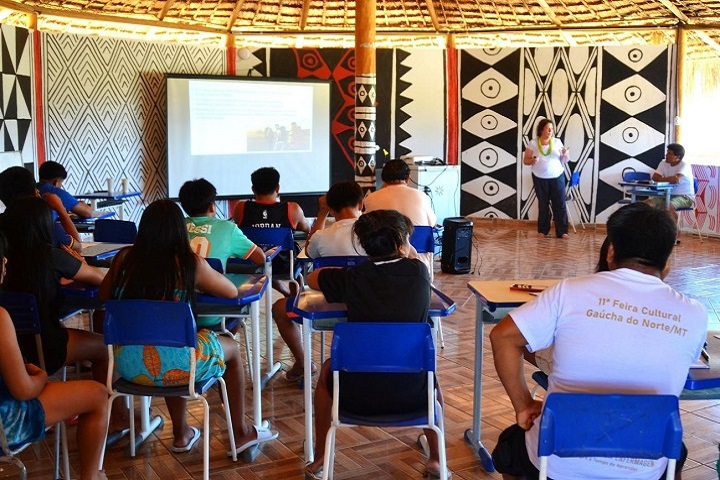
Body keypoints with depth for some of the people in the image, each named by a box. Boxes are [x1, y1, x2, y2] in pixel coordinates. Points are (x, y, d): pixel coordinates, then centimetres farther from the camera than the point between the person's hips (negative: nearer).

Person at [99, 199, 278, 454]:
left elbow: (103, 295, 15)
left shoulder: (124, 258, 1)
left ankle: (181, 435, 47)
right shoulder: (191, 263, -8)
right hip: (172, 366, -4)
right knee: (232, 348, 24)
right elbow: (231, 291, 4)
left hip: (126, 364, 4)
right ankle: (241, 433, 37)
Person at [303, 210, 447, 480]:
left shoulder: (352, 278, -5)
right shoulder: (418, 272, -3)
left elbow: (311, 278, 16)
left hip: (358, 396, -1)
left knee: (328, 368, 33)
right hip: (410, 395, 1)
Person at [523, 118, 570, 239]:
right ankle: (543, 230, 19)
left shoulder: (557, 141, 0)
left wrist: (566, 154, -18)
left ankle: (562, 231, 3)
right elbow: (525, 160, -2)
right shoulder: (533, 143, -4)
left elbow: (564, 161, 4)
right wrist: (532, 160, -22)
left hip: (557, 177, 1)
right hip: (540, 179, -1)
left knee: (560, 204, -2)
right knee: (543, 204, 9)